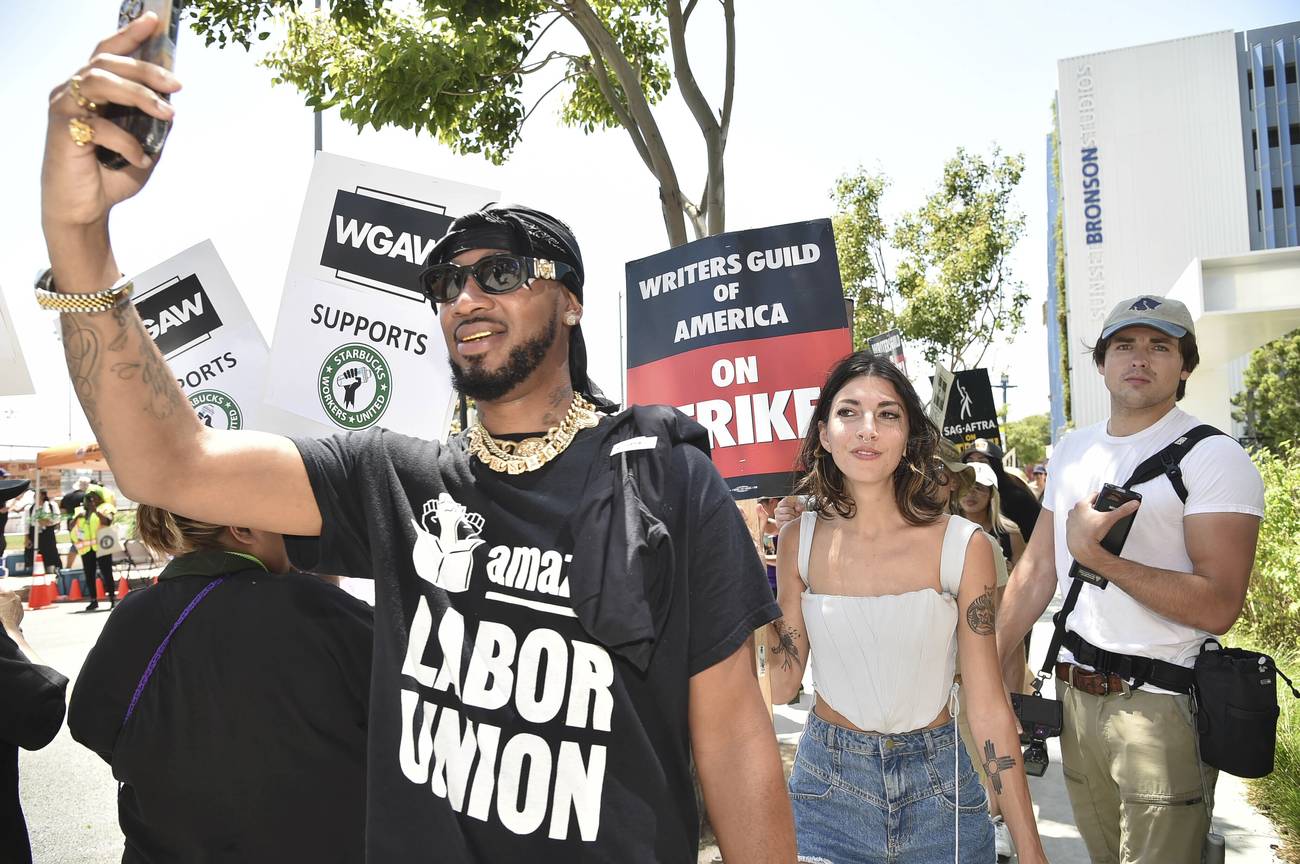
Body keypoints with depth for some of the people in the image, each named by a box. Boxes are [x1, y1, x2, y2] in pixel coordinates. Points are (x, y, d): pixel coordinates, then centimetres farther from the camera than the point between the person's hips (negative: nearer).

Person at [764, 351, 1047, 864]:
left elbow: (988, 706, -8)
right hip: (827, 784, 0)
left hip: (936, 787, 0)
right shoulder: (799, 541, -7)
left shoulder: (962, 546, -12)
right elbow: (780, 683, -4)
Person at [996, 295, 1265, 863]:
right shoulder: (1072, 450, 8)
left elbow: (1218, 607, -21)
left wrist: (1094, 555, -24)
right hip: (1075, 695, 6)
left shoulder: (1213, 457, -12)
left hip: (1161, 705, -6)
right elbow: (1036, 569, 10)